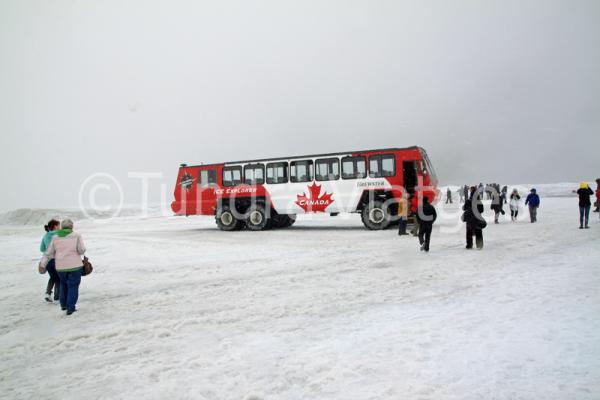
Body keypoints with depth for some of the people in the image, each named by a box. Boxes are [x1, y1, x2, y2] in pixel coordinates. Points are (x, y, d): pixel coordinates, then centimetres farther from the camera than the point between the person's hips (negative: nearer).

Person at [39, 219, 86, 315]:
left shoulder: (56, 238, 5)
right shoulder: (76, 236, -5)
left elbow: (49, 252, 6)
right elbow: (81, 250, -11)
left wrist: (42, 264, 12)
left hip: (61, 267, 4)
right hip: (74, 265, -3)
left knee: (64, 284, 25)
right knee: (73, 286, 4)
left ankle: (63, 304, 28)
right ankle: (70, 308, -2)